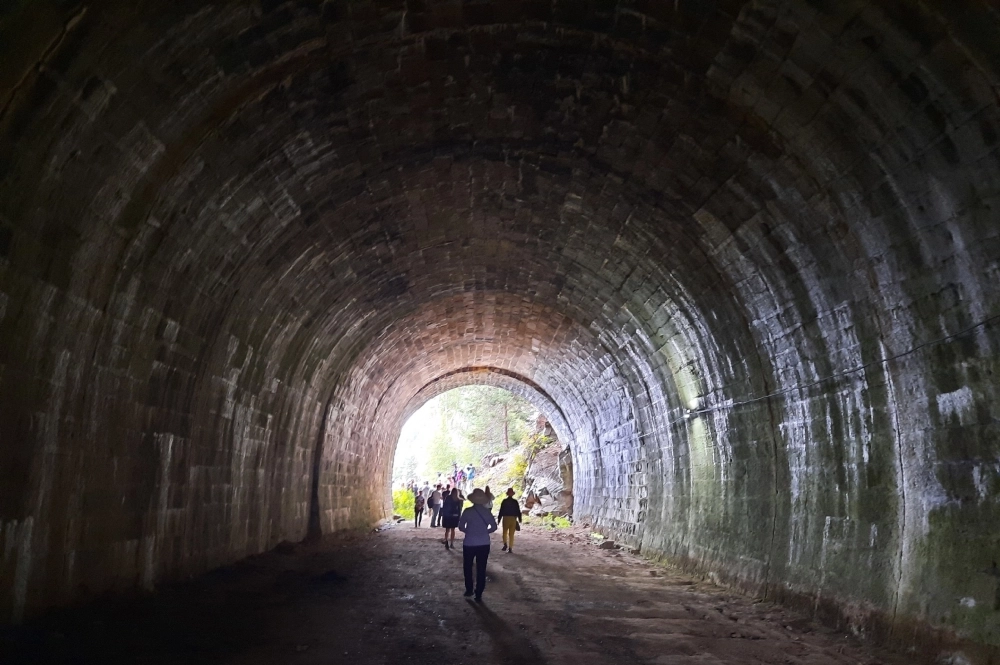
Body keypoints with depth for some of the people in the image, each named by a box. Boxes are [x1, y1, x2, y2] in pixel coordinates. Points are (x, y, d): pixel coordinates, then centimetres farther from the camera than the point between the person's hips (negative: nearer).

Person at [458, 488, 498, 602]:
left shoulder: (468, 511, -10)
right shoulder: (487, 512, -2)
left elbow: (461, 527, -7)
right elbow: (494, 527, 1)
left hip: (469, 544, -2)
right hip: (484, 544, 2)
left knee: (467, 567, 19)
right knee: (481, 569, 8)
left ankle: (469, 590, 27)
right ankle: (478, 595, 8)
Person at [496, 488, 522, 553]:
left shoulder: (504, 501, -2)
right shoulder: (515, 502, 1)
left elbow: (501, 511, -3)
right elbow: (518, 511, 1)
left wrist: (499, 519, 1)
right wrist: (519, 519, 8)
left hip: (505, 518, -1)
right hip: (513, 518, 1)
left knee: (505, 532, 14)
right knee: (511, 534, 4)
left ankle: (505, 544, -7)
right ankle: (510, 548, 1)